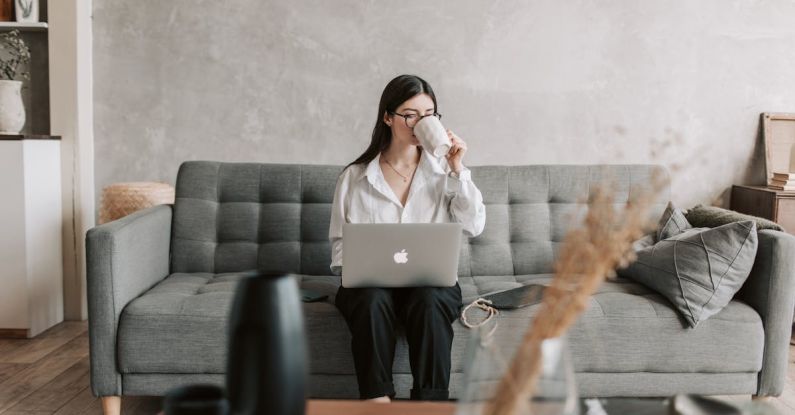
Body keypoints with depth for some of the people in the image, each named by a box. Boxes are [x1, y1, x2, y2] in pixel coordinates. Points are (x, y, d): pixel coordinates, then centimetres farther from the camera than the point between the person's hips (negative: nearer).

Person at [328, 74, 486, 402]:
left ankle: (431, 404, -29)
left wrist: (457, 170, -8)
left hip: (432, 280, 0)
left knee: (428, 302, -34)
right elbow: (340, 243, 9)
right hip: (371, 281, 0)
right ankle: (377, 401, -30)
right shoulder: (354, 177, 7)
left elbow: (474, 227, -2)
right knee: (372, 300, -34)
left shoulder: (444, 172, 9)